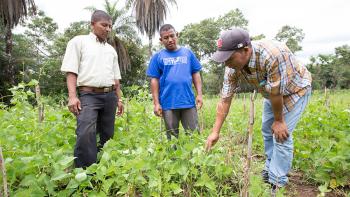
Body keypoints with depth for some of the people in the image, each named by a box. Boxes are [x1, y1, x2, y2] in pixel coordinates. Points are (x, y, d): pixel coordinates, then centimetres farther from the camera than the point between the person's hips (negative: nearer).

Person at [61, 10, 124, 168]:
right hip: (89, 95, -5)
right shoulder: (79, 41, 5)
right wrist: (72, 96, -14)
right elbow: (71, 71, -3)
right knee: (86, 134, -21)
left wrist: (119, 99, 16)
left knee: (107, 134, 6)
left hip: (110, 96, 6)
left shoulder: (111, 50, 20)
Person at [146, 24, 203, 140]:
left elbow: (196, 74, 9)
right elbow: (154, 80, 1)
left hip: (188, 101, 1)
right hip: (168, 103, -1)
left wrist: (199, 94, 1)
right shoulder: (158, 57, 2)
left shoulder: (188, 53, 7)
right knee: (172, 136, 12)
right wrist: (156, 103, -4)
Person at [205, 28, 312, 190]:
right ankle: (270, 171, 32)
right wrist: (215, 132, -18)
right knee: (267, 131, 13)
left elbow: (276, 93, -32)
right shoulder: (233, 66, -23)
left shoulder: (272, 54, -43)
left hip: (295, 89, -6)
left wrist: (278, 120, -18)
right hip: (272, 93, 6)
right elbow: (225, 99, -18)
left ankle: (276, 184, 5)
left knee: (281, 134, -11)